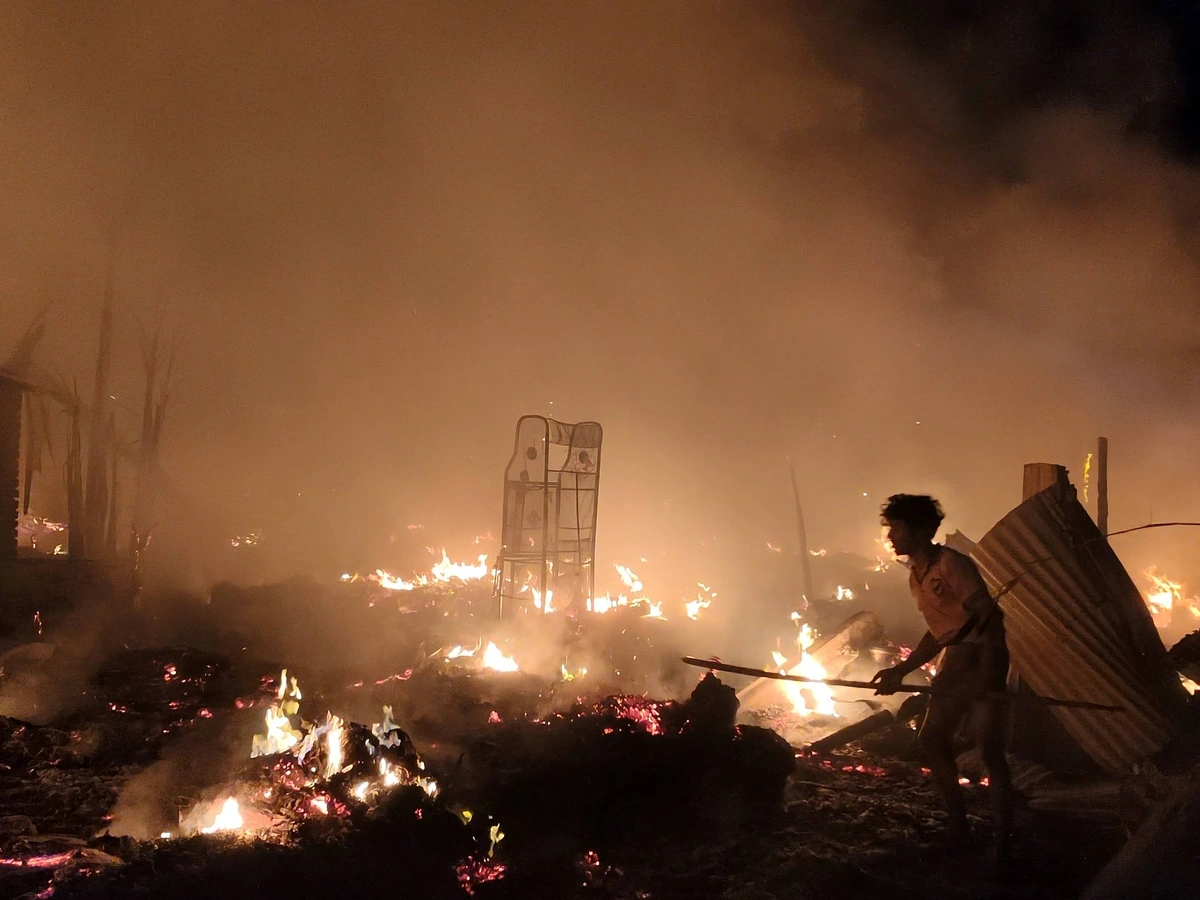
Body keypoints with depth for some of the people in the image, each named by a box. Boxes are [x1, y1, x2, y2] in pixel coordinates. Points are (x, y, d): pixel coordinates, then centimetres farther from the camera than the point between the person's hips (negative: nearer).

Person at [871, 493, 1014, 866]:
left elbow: (991, 617, -21)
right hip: (955, 661, 10)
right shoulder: (916, 575, 13)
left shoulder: (952, 564, -16)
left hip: (982, 660, -10)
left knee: (989, 750, -13)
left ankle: (1003, 845, -9)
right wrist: (901, 671, 18)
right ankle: (959, 828, 24)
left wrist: (987, 673, -29)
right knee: (932, 739, 12)